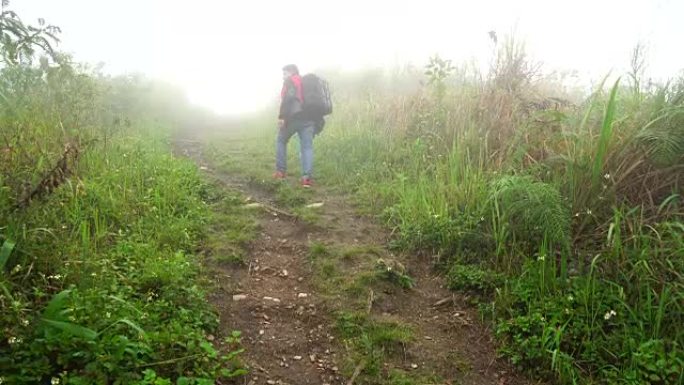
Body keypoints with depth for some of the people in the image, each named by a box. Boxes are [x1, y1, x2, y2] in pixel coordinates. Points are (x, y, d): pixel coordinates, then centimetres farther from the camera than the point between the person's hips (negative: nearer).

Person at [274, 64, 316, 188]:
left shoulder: (289, 81, 6)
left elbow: (287, 99, -12)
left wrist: (282, 116, -16)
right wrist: (315, 120, 19)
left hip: (294, 117, -5)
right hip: (309, 119, 5)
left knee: (281, 141, 15)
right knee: (307, 147, -2)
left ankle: (281, 171, 11)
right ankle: (307, 177, -16)